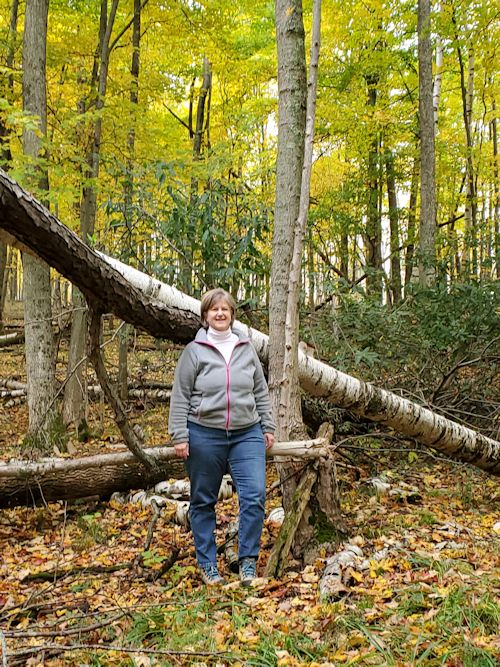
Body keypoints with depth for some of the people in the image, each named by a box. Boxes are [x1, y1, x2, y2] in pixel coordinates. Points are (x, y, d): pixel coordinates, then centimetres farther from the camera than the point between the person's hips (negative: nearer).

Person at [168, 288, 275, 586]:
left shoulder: (247, 349, 8)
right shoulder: (194, 351, -2)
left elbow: (261, 392, 13)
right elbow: (180, 397, -2)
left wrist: (268, 427, 10)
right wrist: (180, 436, -6)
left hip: (247, 435, 2)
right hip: (204, 436, -2)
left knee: (255, 495, -8)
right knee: (204, 502, 8)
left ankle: (248, 561, 7)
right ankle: (207, 563, 23)